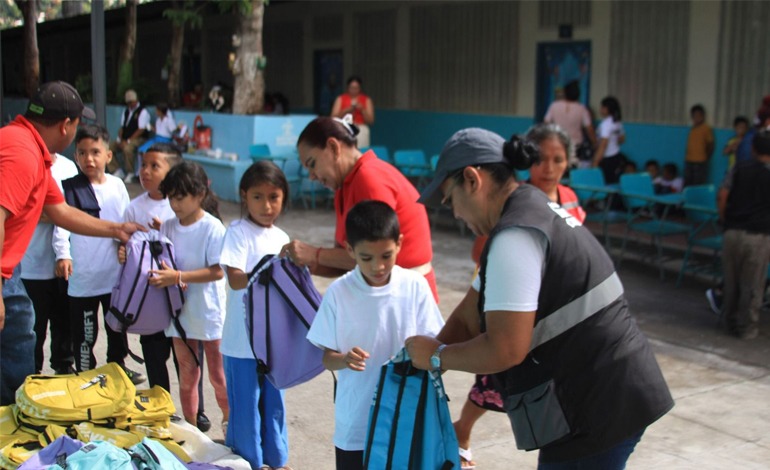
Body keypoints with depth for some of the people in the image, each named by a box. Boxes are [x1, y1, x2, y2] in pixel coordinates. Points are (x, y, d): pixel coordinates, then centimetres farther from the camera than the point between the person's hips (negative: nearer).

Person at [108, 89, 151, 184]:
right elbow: (122, 127, 14)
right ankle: (117, 171, -3)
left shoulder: (143, 112, -7)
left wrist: (128, 141, -19)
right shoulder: (126, 111, 17)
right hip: (124, 140, 8)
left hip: (137, 139, -8)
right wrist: (120, 140, -5)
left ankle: (129, 174, -20)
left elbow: (141, 130, -14)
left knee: (127, 148, -37)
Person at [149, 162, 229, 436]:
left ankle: (229, 421, 32)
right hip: (179, 311, 4)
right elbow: (160, 261, 9)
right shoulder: (168, 226, 2)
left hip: (209, 311, -4)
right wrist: (162, 276, -14)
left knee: (218, 375, 10)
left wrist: (178, 276, -26)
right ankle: (190, 428, 26)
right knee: (187, 375, 13)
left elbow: (218, 271, -18)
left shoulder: (212, 227, -15)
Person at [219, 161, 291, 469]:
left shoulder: (281, 237, 8)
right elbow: (235, 280, -22)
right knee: (245, 405, 6)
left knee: (274, 402, 17)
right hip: (244, 339, -6)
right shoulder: (238, 232, -11)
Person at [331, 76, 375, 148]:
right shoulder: (340, 99, 11)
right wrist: (345, 111, -10)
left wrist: (362, 109, -8)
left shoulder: (367, 100, 10)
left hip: (361, 131, 0)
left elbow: (370, 121, 5)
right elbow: (334, 117, 5)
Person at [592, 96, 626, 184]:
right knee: (614, 185, 8)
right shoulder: (617, 122, 8)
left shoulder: (606, 124, -16)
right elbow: (622, 139, 22)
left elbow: (603, 146, -20)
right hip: (617, 156, 9)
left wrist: (595, 164, -19)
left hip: (607, 160, -9)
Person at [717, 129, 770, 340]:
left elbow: (722, 196, 0)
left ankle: (730, 322, 25)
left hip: (733, 232, 3)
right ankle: (747, 328, 13)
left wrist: (725, 220, 11)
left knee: (731, 281, 15)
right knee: (752, 285, 6)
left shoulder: (739, 168, 5)